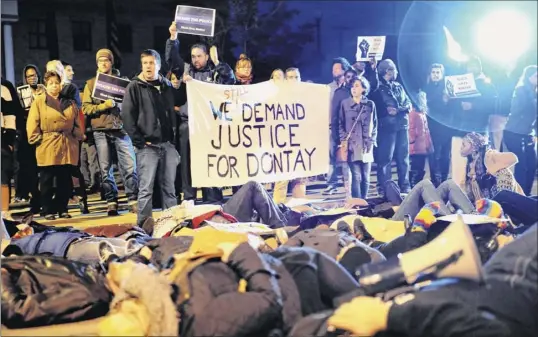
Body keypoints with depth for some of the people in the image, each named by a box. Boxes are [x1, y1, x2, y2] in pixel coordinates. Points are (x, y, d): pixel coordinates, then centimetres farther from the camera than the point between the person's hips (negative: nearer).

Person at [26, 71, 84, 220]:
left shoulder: (69, 102, 14)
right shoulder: (39, 101, 3)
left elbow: (77, 122, 17)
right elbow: (32, 123, -3)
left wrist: (78, 136, 7)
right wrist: (36, 139, -10)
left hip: (67, 145, 3)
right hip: (47, 147, -3)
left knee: (65, 180, 6)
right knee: (47, 180, 1)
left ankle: (62, 208, 15)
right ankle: (48, 210, 8)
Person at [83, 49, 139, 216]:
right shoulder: (91, 84, 10)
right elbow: (86, 108, 1)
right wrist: (104, 105, -12)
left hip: (121, 128, 0)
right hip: (101, 131, 0)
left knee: (130, 166, -6)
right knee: (105, 169, 3)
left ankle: (133, 201, -1)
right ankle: (111, 202, 9)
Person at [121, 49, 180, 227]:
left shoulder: (167, 86, 13)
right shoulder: (135, 87, 0)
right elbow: (127, 116, -6)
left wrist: (173, 137, 9)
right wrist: (139, 141, -10)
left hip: (168, 144, 4)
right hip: (147, 146, -4)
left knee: (169, 187, 8)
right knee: (146, 189, -4)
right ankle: (143, 224, 1)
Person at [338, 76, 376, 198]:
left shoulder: (370, 104, 8)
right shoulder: (345, 103, 6)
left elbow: (374, 124, 12)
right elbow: (340, 124, 8)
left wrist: (372, 141, 4)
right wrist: (343, 140, -2)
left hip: (366, 146, 2)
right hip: (352, 146, -2)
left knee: (365, 177, 5)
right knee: (356, 177, -9)